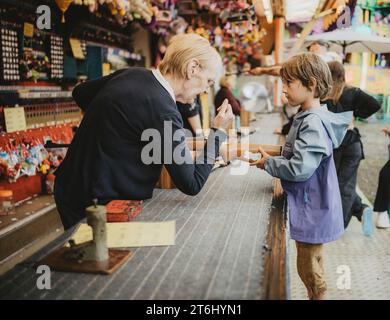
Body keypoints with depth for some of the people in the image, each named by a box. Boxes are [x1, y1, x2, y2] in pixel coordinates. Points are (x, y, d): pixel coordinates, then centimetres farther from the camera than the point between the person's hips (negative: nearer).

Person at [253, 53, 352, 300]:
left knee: (309, 268, 6)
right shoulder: (309, 118, 7)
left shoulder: (313, 124, -24)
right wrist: (274, 156, 2)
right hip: (309, 205, 10)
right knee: (313, 263, 23)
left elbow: (299, 169, -28)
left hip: (311, 210, -10)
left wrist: (268, 163, -14)